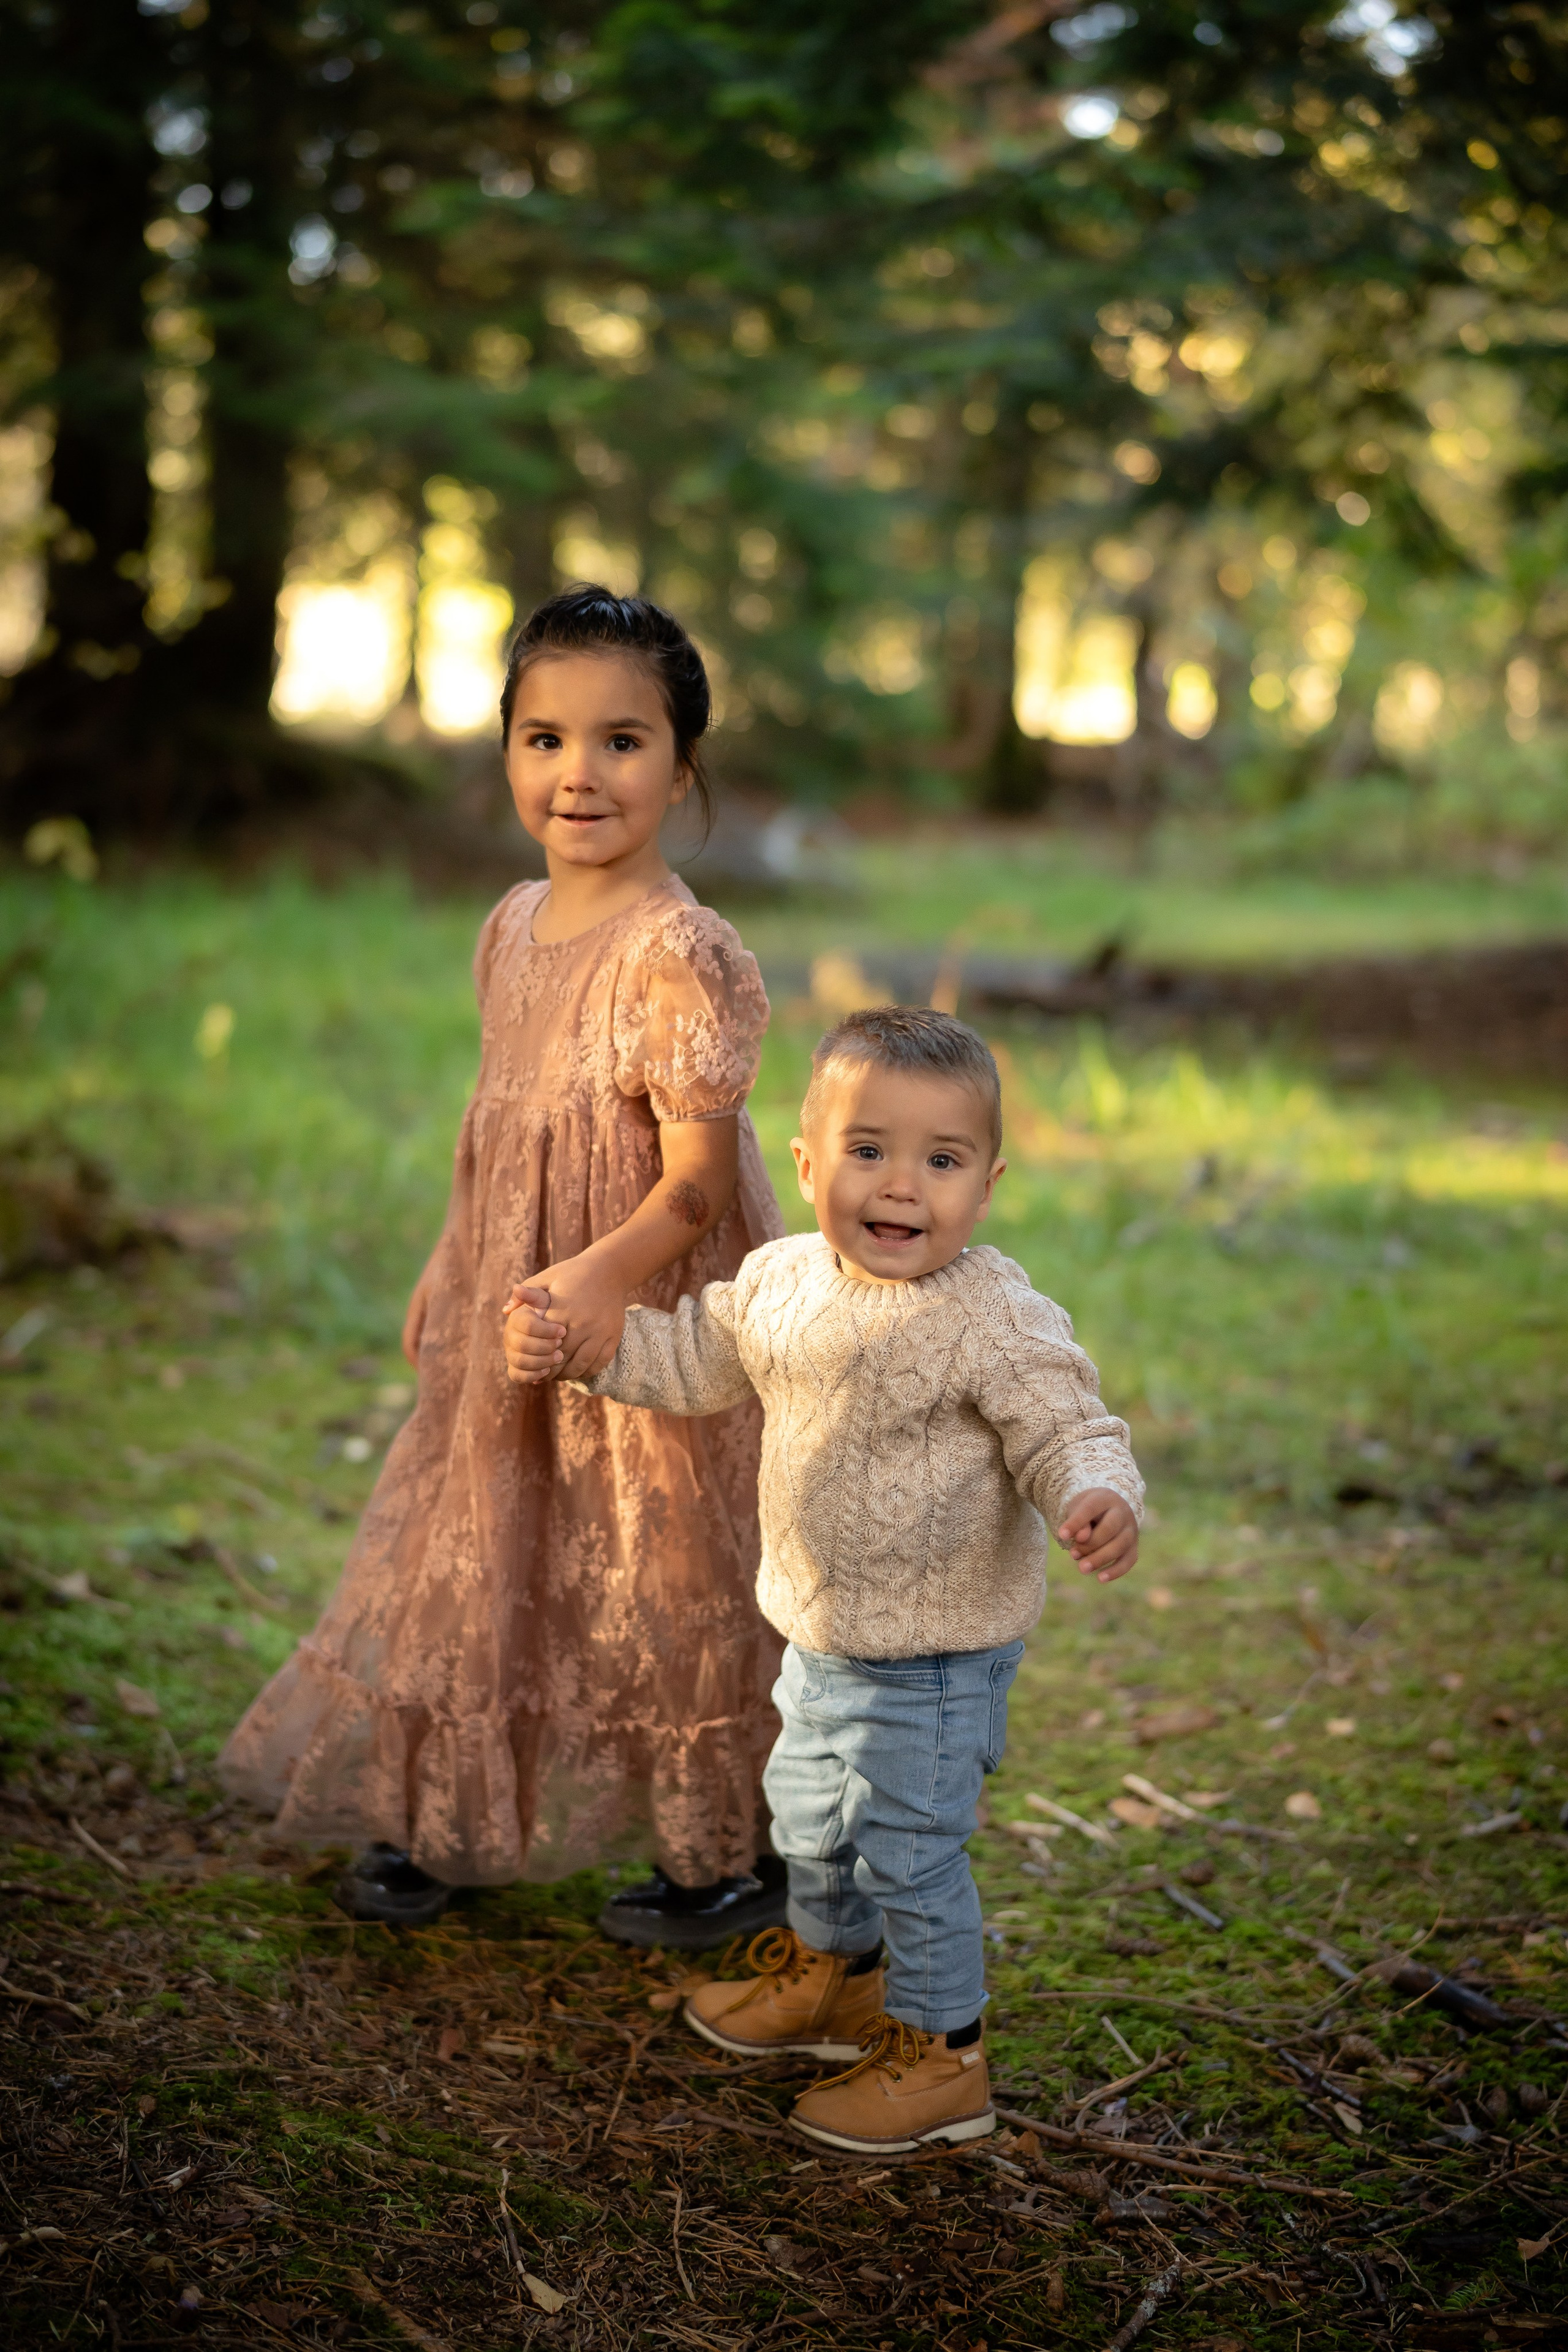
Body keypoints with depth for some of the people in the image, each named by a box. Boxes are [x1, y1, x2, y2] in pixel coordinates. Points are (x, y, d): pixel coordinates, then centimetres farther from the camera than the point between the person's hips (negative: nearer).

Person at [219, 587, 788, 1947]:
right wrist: (451, 1268, 18)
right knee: (484, 1556, 19)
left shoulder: (679, 954, -21)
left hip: (649, 1325, -8)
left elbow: (698, 1180, -21)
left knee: (668, 1581, 5)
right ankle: (449, 1820, 39)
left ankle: (728, 1858, 26)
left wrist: (599, 1275, -35)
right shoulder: (515, 928, 4)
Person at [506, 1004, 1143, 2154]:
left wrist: (1101, 1500, -47)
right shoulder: (781, 1281, -3)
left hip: (937, 1652, -7)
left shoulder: (999, 1320, -24)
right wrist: (577, 1347, 5)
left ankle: (940, 2053, 25)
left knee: (907, 1850, 4)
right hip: (822, 1634, 8)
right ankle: (830, 1973, 52)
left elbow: (1068, 1430, -25)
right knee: (807, 1815, 26)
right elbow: (695, 1359, 13)